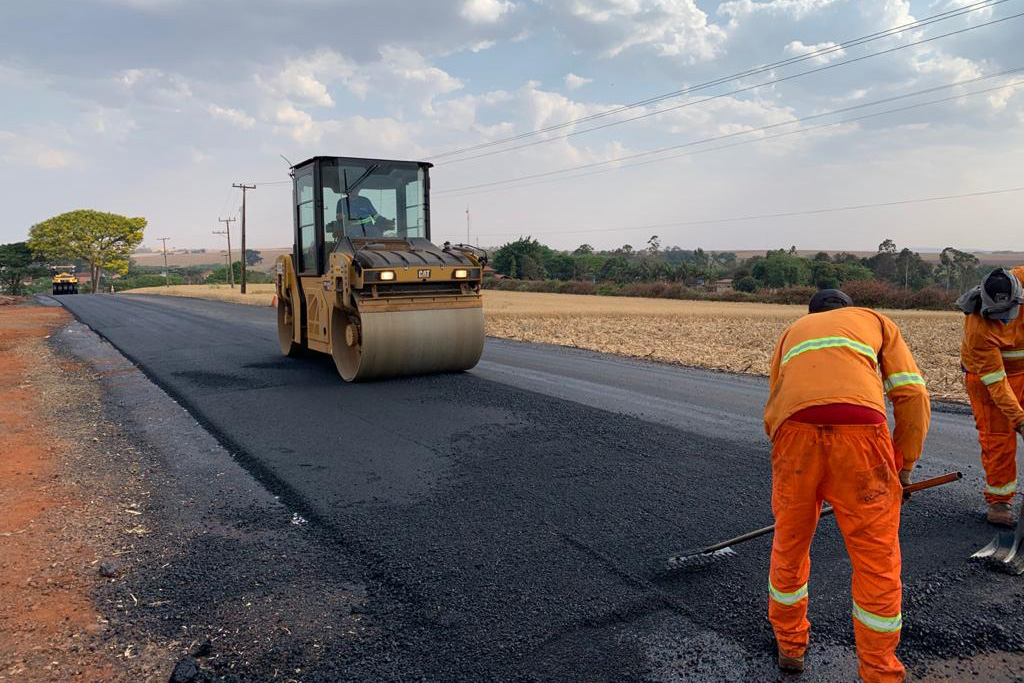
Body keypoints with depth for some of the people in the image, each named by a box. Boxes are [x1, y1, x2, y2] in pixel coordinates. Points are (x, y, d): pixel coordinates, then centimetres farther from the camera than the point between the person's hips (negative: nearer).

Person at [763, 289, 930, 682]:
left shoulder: (792, 332, 36)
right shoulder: (876, 322, 30)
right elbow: (912, 394, 14)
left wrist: (795, 468, 40)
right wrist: (905, 464, 24)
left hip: (794, 431, 2)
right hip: (859, 430, -2)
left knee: (790, 545, 22)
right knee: (877, 559, 14)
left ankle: (790, 645, 41)